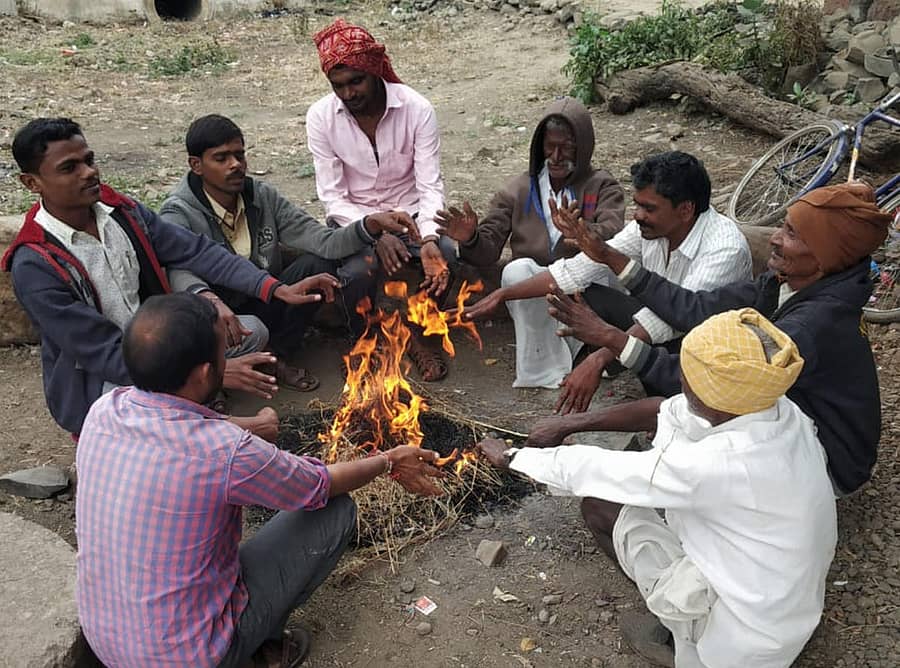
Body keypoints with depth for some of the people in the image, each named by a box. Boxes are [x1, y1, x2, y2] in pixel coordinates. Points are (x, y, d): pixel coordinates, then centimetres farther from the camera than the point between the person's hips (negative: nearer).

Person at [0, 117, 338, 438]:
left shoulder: (123, 212, -4)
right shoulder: (35, 266, -22)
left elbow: (196, 252, -6)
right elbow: (105, 354, -25)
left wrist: (277, 289, -19)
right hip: (96, 387, -6)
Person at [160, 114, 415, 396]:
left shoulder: (263, 196, -2)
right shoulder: (178, 214, -15)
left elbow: (323, 242, -11)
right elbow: (178, 270, -35)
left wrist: (370, 225, -29)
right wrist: (209, 298, -58)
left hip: (262, 304, 6)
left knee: (318, 263, -16)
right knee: (254, 331, -39)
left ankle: (275, 358, -6)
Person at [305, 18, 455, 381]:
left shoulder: (418, 109, -12)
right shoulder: (320, 117, -11)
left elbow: (430, 187, -14)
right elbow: (333, 197, -11)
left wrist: (429, 239, -34)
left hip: (411, 214, 1)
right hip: (353, 219, 0)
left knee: (447, 253, -29)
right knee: (357, 268, -33)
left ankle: (421, 333, 0)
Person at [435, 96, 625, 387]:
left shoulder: (603, 187, 10)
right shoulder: (518, 191, 15)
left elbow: (613, 236, -12)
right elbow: (487, 251, 5)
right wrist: (470, 238, -19)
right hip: (534, 300, 1)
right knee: (517, 269, -31)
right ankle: (549, 374, -29)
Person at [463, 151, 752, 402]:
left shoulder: (725, 248, -30)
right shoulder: (649, 227, -10)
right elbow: (580, 268, -10)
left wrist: (598, 360, -50)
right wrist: (504, 294, -13)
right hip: (663, 326, 6)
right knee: (582, 294, -11)